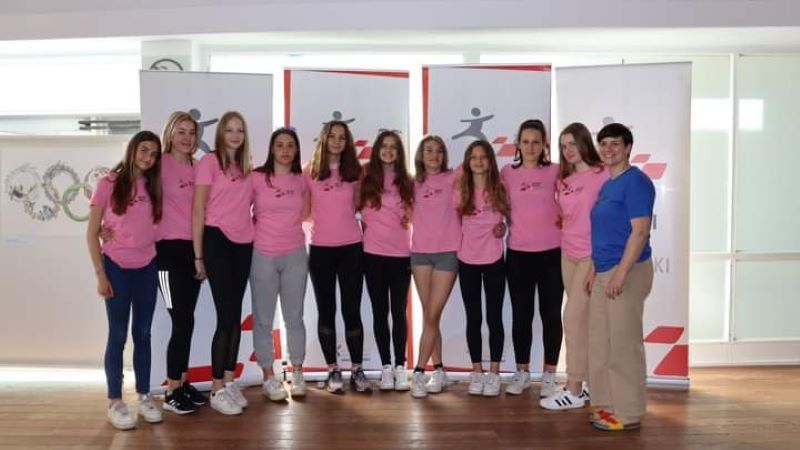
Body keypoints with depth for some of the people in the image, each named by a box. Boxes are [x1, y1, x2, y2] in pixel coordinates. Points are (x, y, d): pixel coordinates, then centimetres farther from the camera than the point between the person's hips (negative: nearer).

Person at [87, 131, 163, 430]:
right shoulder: (109, 184, -5)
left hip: (147, 268, 4)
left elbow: (154, 227, 7)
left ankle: (144, 397, 20)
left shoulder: (152, 187, 7)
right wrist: (100, 274, -8)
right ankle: (115, 403, 14)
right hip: (117, 267, -4)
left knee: (143, 333, 10)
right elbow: (92, 233, -5)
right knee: (118, 335, 3)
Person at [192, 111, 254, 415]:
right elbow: (198, 210, -8)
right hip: (218, 241, -6)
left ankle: (229, 382, 22)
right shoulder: (209, 162, -4)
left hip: (243, 244, 6)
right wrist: (198, 255, -10)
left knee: (235, 315, 10)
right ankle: (216, 390, 7)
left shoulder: (247, 168, 13)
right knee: (226, 316, -5)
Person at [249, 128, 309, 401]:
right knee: (263, 319, 3)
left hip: (295, 255, 3)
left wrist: (286, 227, 10)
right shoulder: (256, 178, -4)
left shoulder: (301, 181, 6)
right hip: (262, 256, -2)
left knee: (294, 317, 9)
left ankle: (297, 374, 20)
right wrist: (263, 229, 0)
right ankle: (269, 378, 14)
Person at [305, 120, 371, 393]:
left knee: (351, 311, 2)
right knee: (326, 311, 8)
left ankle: (357, 370, 14)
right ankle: (333, 371, 19)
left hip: (351, 247, 1)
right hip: (320, 249, 0)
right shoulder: (309, 173, 0)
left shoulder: (355, 172, 4)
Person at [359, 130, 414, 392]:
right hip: (373, 254, -1)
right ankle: (386, 366, 14)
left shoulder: (407, 181, 6)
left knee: (399, 312, 5)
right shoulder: (367, 178, 2)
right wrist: (368, 228, -2)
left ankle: (400, 366, 13)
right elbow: (358, 208, 7)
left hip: (401, 254, 1)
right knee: (380, 311, 5)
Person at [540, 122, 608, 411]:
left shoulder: (602, 175, -9)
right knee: (583, 320, 10)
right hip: (568, 255, 7)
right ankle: (589, 383, 19)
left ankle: (574, 391, 1)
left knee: (573, 317, -7)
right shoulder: (564, 181, 13)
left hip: (592, 255, -7)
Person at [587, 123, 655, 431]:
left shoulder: (635, 181, -11)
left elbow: (639, 232, -18)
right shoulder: (607, 185, 16)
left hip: (626, 270, -9)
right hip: (604, 271, 9)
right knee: (600, 343, 14)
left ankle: (629, 414, 8)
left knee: (623, 344, -3)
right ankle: (609, 405, 25)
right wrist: (595, 268, 18)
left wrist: (621, 273, -22)